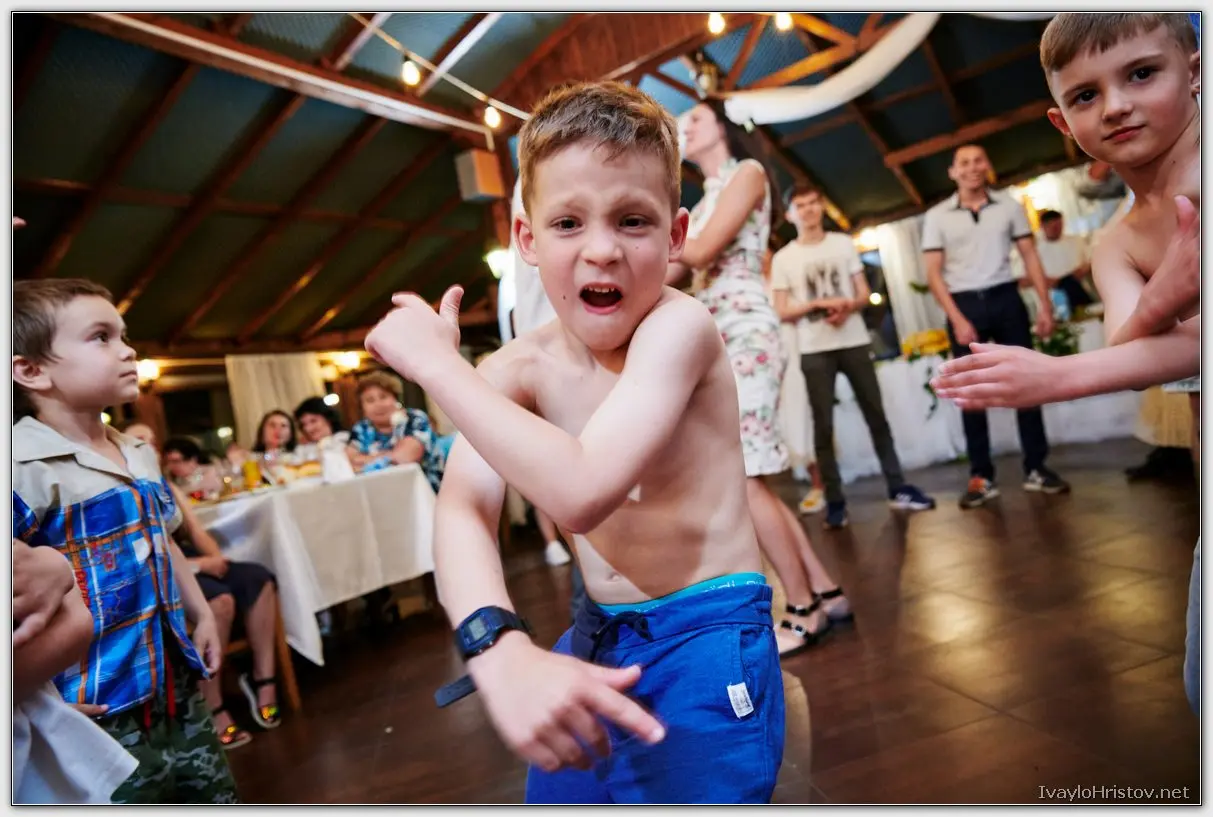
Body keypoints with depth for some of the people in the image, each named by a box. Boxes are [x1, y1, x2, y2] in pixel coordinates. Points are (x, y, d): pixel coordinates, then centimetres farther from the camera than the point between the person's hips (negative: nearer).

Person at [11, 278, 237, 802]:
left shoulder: (141, 456, 7)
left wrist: (202, 616, 18)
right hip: (99, 709, -7)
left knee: (215, 795, 21)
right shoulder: (26, 469, -20)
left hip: (177, 686, 8)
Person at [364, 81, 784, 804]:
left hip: (706, 651, -5)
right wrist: (501, 650, -36)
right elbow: (463, 508, -18)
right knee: (558, 793, 19)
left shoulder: (679, 326, -21)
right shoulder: (519, 368, -5)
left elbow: (580, 492, -33)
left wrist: (435, 361, -24)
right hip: (597, 642, 6)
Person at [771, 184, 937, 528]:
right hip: (814, 350, -2)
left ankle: (897, 488, 16)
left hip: (855, 342, 2)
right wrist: (820, 304, -15)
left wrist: (847, 307, -13)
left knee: (876, 416, 5)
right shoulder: (783, 258, 3)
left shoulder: (844, 243, 10)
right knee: (823, 425, -2)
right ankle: (835, 501, 4)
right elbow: (782, 312, -1)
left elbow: (864, 294, 9)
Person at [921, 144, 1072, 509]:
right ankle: (981, 477, 7)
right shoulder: (937, 216, 2)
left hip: (1005, 299, 2)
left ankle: (1036, 468, 12)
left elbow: (1030, 256, 7)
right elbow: (934, 274, -3)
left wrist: (1045, 304, -3)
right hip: (964, 304, -1)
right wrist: (957, 319, -12)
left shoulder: (1010, 206, 8)